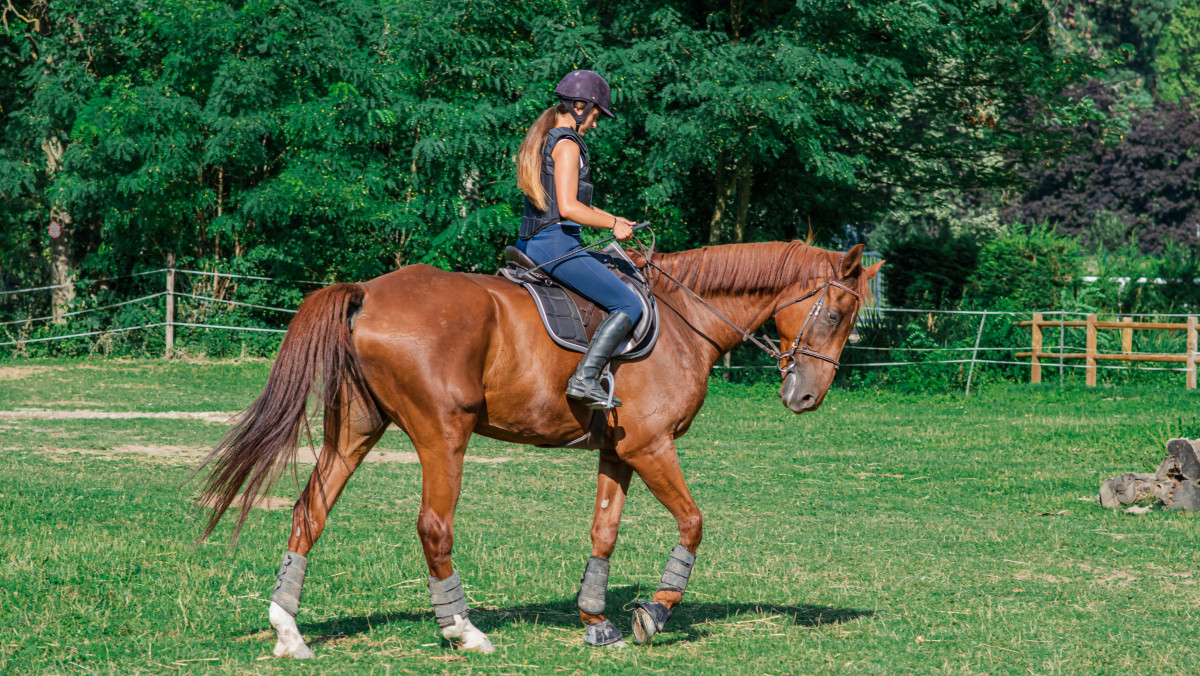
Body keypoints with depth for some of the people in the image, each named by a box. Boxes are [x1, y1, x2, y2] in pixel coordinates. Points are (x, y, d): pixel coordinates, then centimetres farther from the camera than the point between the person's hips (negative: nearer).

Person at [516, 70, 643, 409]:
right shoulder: (567, 144, -12)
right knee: (629, 305, -12)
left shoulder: (542, 140, 17)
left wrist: (610, 218, 23)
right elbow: (568, 208, -21)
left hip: (530, 243, 10)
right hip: (556, 244, -10)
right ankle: (585, 378, -22)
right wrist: (613, 224, -9)